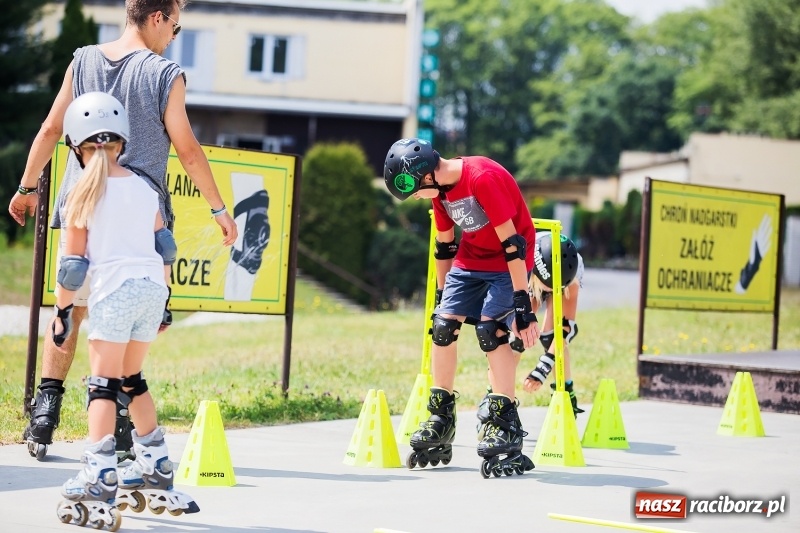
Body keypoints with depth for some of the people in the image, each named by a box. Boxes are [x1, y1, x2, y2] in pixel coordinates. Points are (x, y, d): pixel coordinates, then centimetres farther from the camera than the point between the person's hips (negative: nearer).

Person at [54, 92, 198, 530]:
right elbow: (165, 249, 18)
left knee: (103, 383, -6)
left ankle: (99, 480, -17)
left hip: (114, 290, -6)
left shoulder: (83, 193, 0)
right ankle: (155, 468, 25)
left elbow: (73, 263, -3)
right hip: (152, 286, 6)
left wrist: (62, 311, 4)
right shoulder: (145, 189, 15)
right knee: (131, 379, 20)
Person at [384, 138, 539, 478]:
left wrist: (522, 304, -27)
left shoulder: (483, 178, -29)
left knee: (490, 329, -21)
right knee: (443, 326, -3)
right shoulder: (439, 188, -3)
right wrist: (442, 295, 14)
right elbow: (444, 245, 11)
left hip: (508, 262, -7)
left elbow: (511, 243, -28)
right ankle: (440, 423, 8)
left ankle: (506, 426, -17)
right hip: (470, 259, 7)